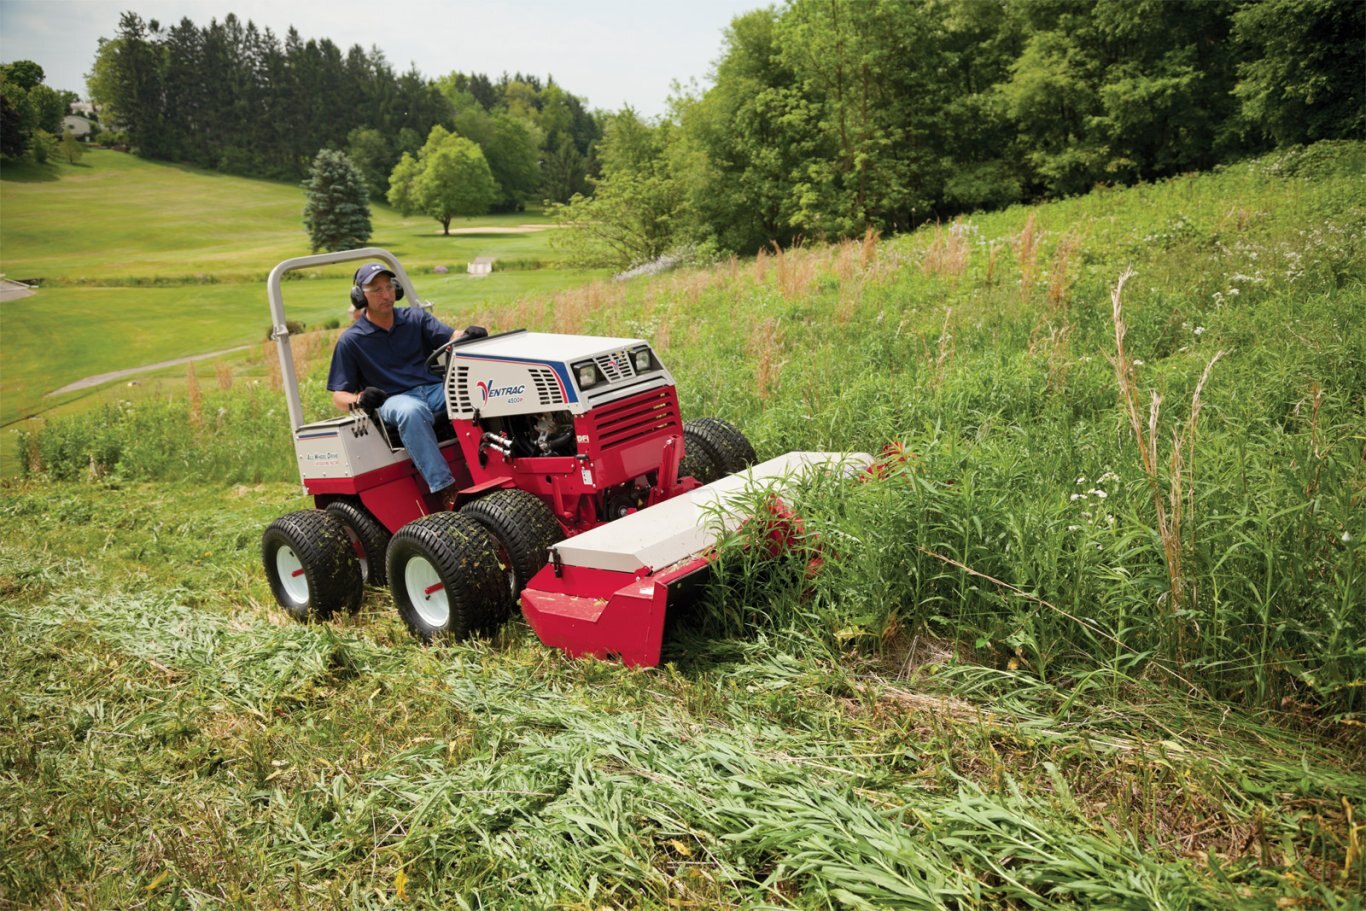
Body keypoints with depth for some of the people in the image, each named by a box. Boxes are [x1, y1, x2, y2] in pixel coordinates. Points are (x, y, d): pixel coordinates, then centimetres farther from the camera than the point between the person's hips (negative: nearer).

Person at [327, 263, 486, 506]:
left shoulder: (415, 317, 15)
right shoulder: (351, 340, 7)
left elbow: (451, 338, 1)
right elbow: (339, 395, 6)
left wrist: (469, 335, -23)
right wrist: (358, 400, -18)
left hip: (436, 389, 3)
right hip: (393, 400, -3)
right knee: (411, 412, -40)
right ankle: (444, 489, -44)